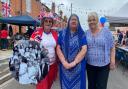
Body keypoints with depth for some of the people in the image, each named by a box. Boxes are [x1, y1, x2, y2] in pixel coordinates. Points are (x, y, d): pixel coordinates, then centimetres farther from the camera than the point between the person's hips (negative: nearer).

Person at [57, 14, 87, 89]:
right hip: (65, 66, 1)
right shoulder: (63, 33, 5)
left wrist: (74, 63, -16)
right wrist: (64, 62, -13)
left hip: (78, 66, -1)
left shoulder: (82, 34, 1)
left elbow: (84, 50, -8)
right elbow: (58, 48, -1)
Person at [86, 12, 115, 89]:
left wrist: (112, 61, -7)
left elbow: (112, 47, -3)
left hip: (104, 65, -2)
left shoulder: (106, 31, -6)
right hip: (90, 64, 3)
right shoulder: (86, 33, 1)